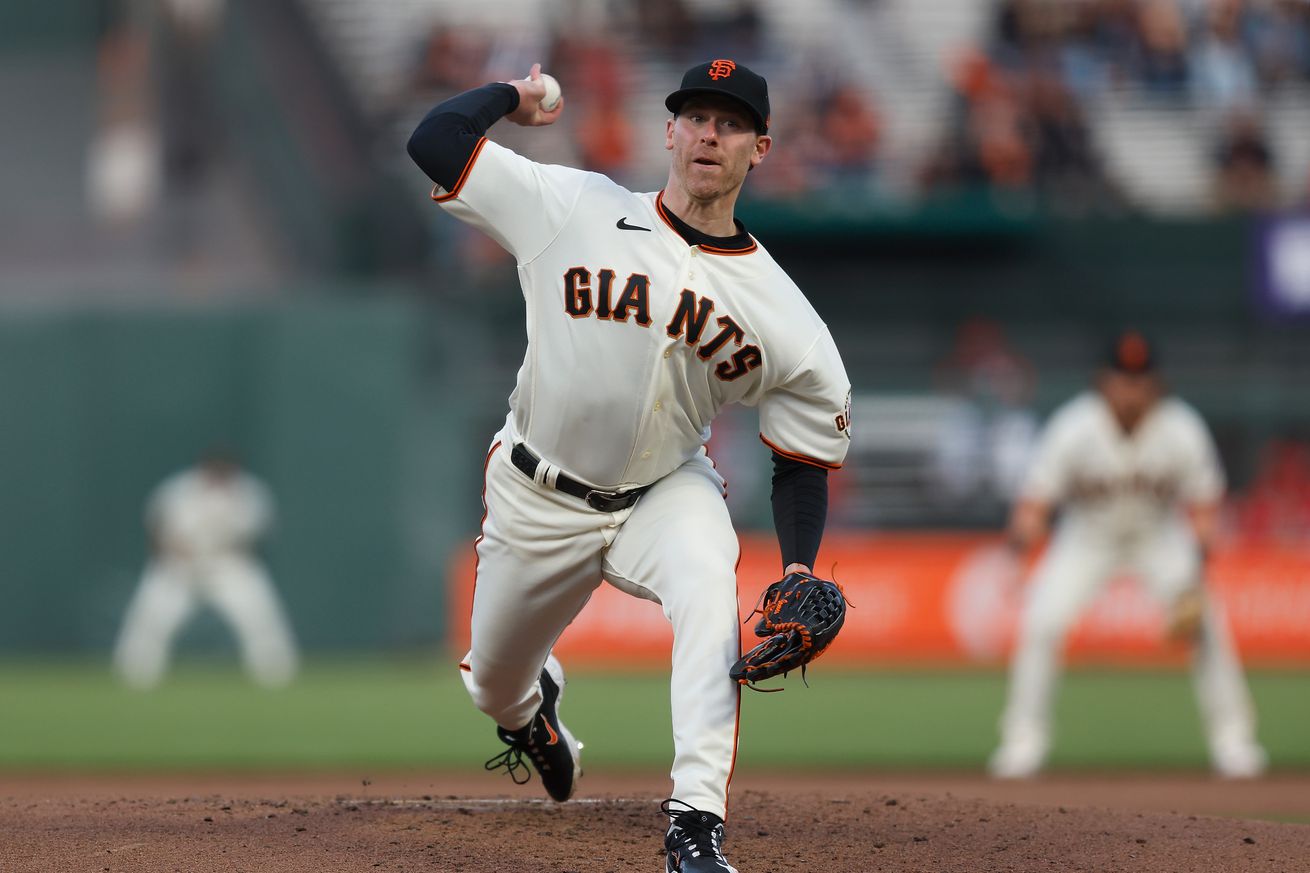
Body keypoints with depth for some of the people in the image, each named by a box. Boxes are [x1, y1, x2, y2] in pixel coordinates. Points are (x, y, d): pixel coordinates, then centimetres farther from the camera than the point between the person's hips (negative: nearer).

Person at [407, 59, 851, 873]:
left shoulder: (784, 314, -12)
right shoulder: (574, 210, -14)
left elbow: (804, 459, -3)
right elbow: (434, 141, -17)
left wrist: (799, 573, -18)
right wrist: (512, 94, 0)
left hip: (666, 492, -1)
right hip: (538, 495, 1)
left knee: (710, 590, -35)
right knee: (493, 685, 14)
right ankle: (532, 707, 57)